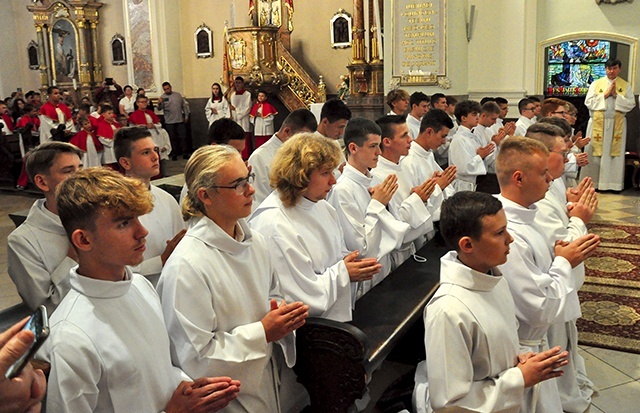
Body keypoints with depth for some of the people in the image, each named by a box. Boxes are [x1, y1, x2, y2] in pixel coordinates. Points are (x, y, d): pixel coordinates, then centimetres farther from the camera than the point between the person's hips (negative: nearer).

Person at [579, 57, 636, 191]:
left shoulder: (625, 86, 9)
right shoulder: (596, 84, 7)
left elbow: (631, 104, -1)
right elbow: (588, 102, -3)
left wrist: (616, 95, -11)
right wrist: (605, 94, -10)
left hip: (617, 124, 1)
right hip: (598, 123, -1)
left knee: (615, 153, 0)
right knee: (595, 153, -1)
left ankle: (613, 183, 5)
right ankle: (592, 181, 5)